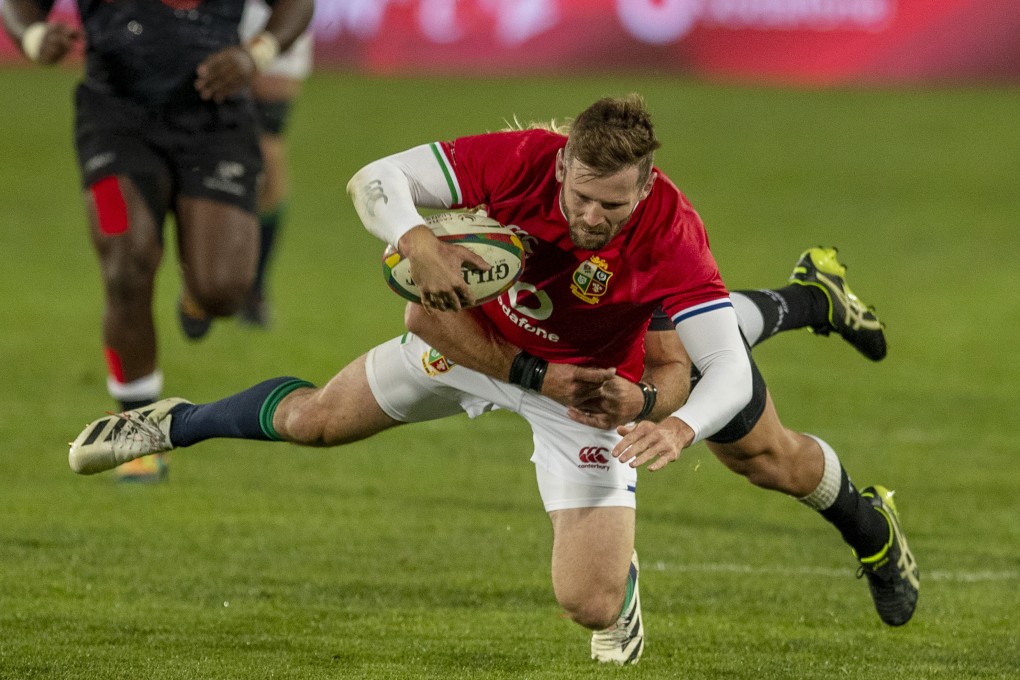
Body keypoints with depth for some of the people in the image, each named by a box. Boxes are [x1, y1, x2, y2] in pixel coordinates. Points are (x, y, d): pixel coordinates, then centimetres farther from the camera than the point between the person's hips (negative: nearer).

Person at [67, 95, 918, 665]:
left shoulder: (671, 239, -38)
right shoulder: (522, 160, -32)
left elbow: (729, 371, -38)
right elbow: (378, 179, -26)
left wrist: (680, 423, -58)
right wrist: (420, 243, -45)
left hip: (591, 384, -3)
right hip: (481, 337, 3)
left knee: (591, 605, -10)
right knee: (315, 419, 12)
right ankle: (178, 424, 43)